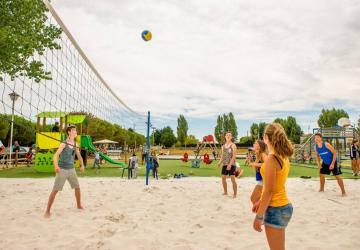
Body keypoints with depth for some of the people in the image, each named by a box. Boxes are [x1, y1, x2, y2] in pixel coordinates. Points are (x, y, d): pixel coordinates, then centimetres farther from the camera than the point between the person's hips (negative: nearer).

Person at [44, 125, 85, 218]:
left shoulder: (75, 143, 5)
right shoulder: (64, 144, -14)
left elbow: (79, 155, 17)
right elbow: (56, 155, -25)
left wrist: (82, 165, 8)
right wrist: (56, 166, -41)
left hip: (71, 169, 6)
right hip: (62, 170, -6)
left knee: (77, 187, 13)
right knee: (55, 190, -6)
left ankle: (79, 205, 32)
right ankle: (47, 211, 4)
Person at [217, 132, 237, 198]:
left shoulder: (233, 145, -4)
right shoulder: (223, 146, 14)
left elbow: (234, 156, -13)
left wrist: (230, 164, -22)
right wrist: (219, 163, 1)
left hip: (231, 165, -6)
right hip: (224, 165, 6)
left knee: (233, 179, -7)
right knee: (223, 178, 7)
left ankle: (235, 194, 3)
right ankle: (225, 192, 23)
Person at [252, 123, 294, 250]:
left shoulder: (271, 159, -20)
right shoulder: (283, 157, 6)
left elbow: (269, 191, -20)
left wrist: (259, 217, -14)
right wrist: (260, 201, 21)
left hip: (275, 209, -9)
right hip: (284, 206, 9)